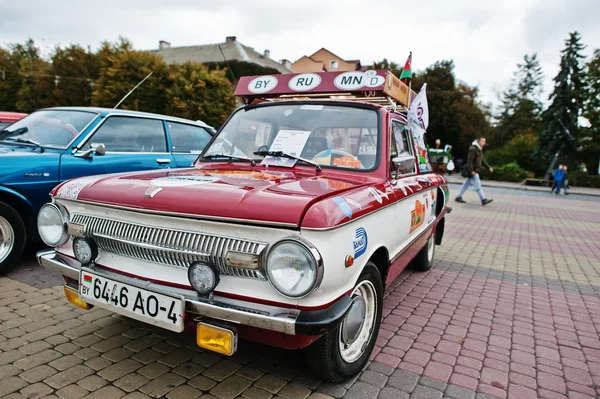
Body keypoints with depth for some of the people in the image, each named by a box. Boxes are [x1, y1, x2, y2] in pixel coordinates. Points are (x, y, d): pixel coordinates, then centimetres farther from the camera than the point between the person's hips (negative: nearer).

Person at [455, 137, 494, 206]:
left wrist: (489, 167, 15)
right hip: (472, 171, -10)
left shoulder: (479, 149, 17)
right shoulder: (473, 149, -14)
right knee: (477, 185, -9)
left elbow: (482, 160, 23)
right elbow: (469, 160, -20)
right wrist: (471, 171, -25)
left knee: (466, 184, 12)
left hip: (475, 171, 10)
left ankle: (458, 197, 19)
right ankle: (483, 200, -8)